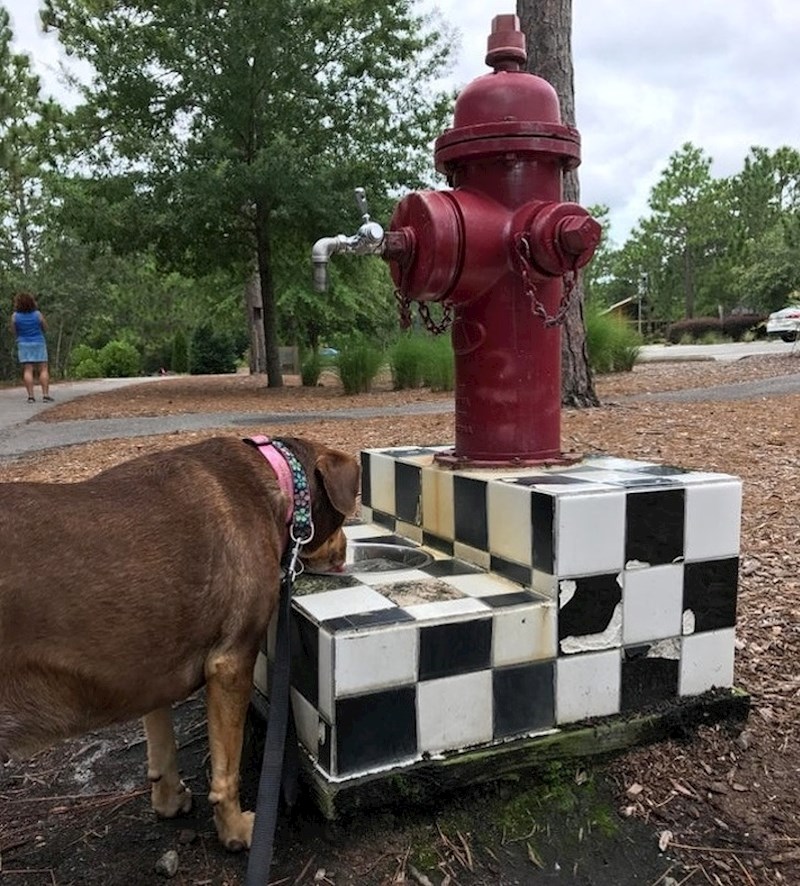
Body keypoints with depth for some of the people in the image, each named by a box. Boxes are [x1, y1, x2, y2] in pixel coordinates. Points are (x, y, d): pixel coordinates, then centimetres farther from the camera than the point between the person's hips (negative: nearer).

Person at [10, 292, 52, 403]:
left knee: (27, 370, 0)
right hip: (38, 344, -1)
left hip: (24, 344, 1)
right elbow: (45, 329, 4)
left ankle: (30, 396, -5)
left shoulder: (15, 316, -5)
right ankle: (45, 395, -5)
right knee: (43, 370, 2)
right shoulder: (38, 314, -7)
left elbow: (14, 331, 4)